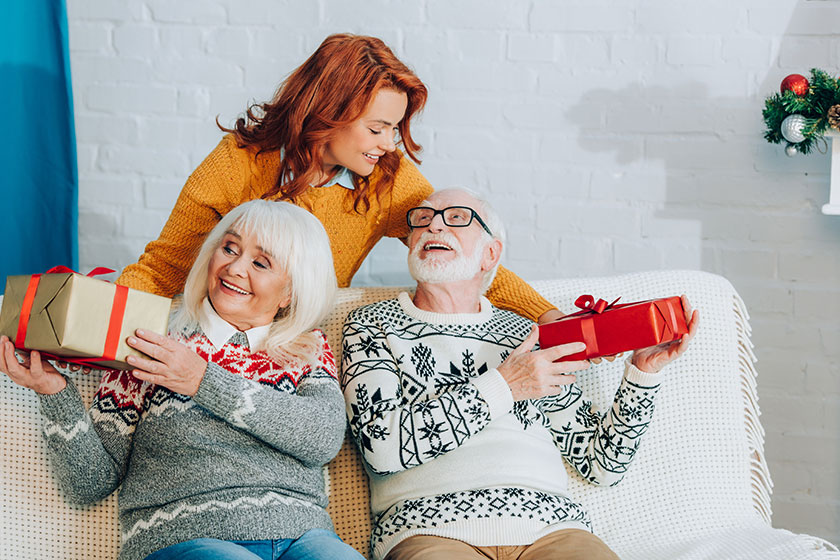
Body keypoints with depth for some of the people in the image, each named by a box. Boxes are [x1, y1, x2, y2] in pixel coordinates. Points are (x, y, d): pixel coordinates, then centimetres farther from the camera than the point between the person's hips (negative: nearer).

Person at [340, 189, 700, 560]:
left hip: (549, 526, 2)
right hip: (431, 527, -2)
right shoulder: (372, 325, 15)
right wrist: (502, 387, -4)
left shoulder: (526, 336, 22)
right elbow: (382, 446, -5)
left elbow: (600, 464, 21)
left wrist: (644, 370, 9)